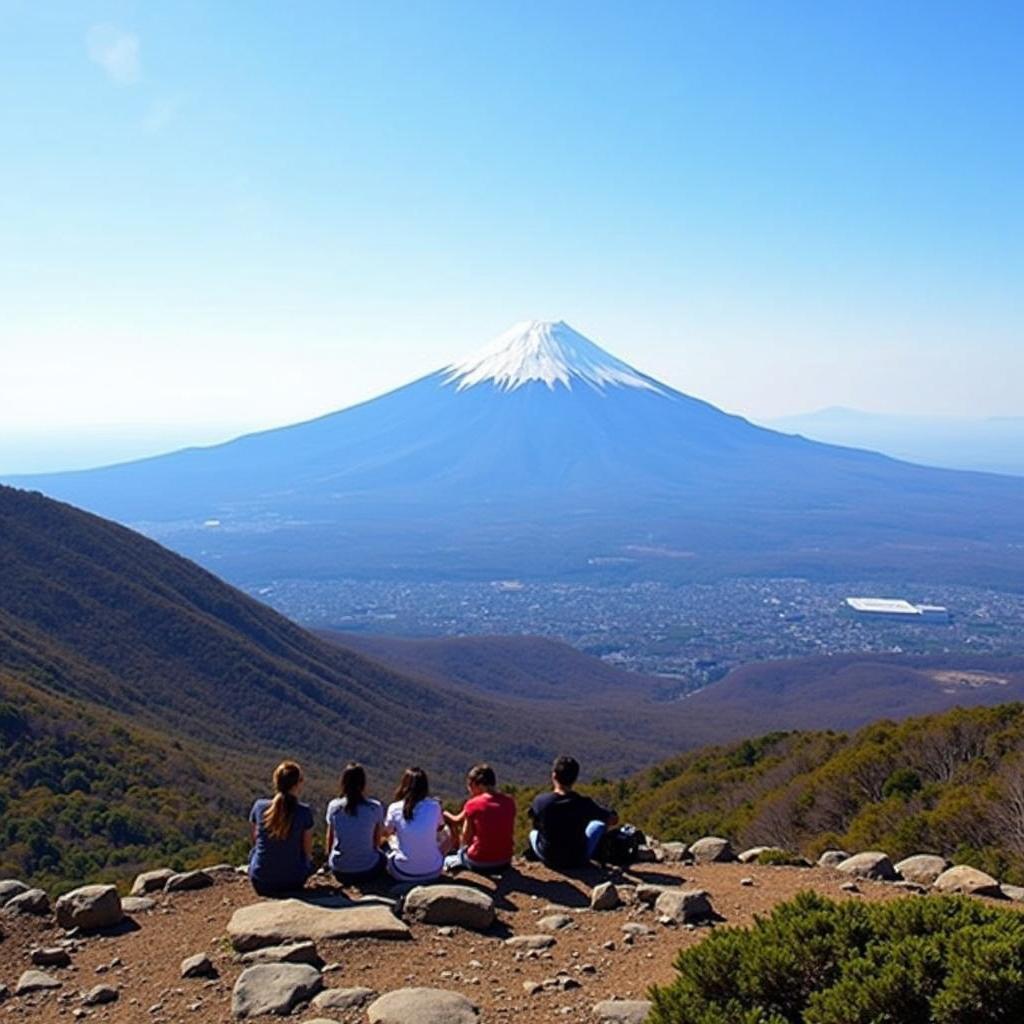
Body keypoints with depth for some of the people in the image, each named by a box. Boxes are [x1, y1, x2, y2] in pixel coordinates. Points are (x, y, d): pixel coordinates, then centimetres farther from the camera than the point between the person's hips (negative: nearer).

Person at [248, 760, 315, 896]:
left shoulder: (259, 806, -9)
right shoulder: (304, 812, -16)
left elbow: (254, 841, 8)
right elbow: (307, 851, -3)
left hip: (260, 883, 1)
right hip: (292, 882, -1)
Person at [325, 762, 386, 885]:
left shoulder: (334, 806, -9)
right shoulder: (375, 807, -13)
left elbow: (330, 839, 4)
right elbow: (377, 841, 1)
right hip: (367, 872, -2)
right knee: (381, 855, 31)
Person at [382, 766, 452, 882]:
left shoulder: (394, 809, -9)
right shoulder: (434, 806, -7)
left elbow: (386, 832, 11)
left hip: (402, 874, 0)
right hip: (433, 872, 0)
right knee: (445, 833, 23)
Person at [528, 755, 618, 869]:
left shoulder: (541, 801, -20)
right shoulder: (584, 803, -21)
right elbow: (614, 820, -7)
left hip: (548, 859, 1)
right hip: (578, 860, -1)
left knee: (534, 833, 35)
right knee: (598, 824, 26)